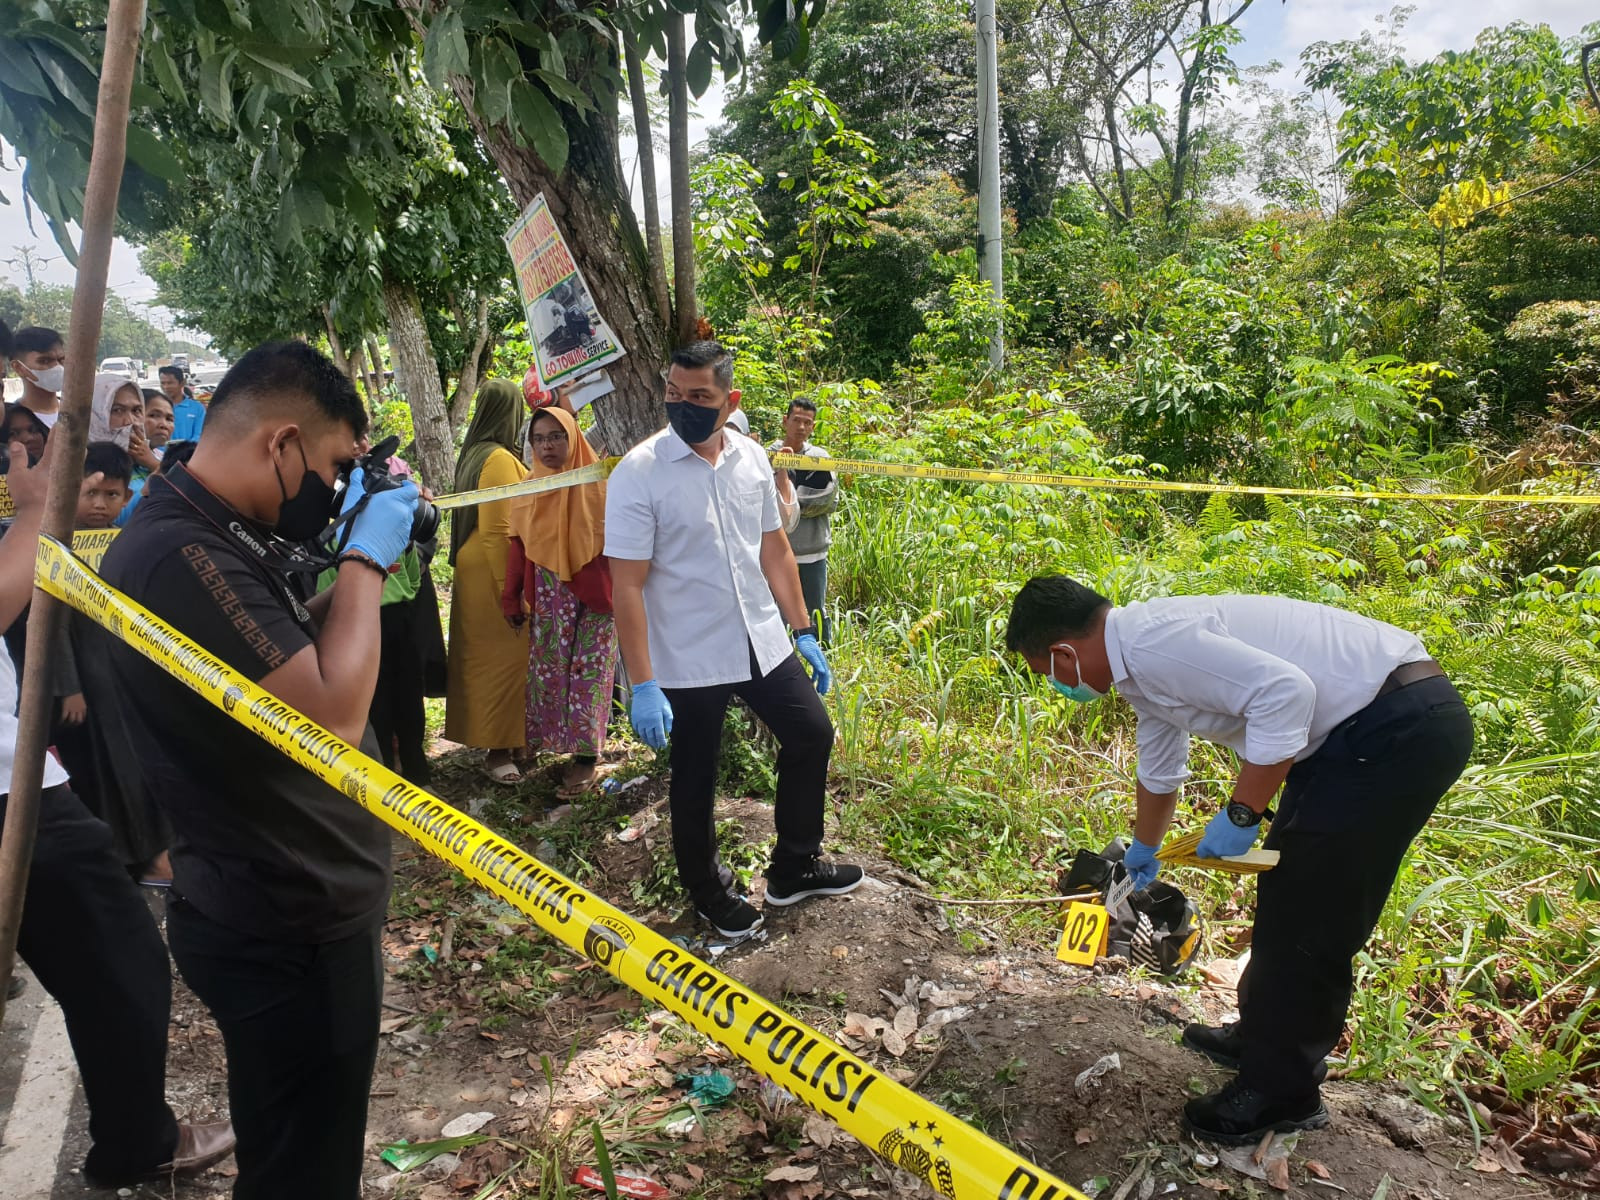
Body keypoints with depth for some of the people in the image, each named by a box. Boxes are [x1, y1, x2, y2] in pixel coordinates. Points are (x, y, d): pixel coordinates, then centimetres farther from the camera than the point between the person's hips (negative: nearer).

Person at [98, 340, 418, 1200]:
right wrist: (366, 560, -20)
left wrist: (361, 567, 2)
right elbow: (331, 719, -31)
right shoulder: (178, 553, -27)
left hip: (299, 905, 10)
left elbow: (298, 655, 16)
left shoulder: (207, 535, 6)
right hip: (287, 929, -10)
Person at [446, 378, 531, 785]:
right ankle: (497, 750, 3)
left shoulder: (474, 454, 11)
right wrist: (510, 593, -22)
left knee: (488, 657, 16)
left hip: (478, 571, 10)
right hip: (495, 573, -10)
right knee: (502, 657, -4)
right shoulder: (500, 460, -18)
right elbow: (497, 532, -22)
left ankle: (499, 737, 27)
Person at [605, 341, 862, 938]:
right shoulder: (638, 473, -16)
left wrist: (803, 631, 10)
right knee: (695, 778, 10)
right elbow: (627, 586, -17)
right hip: (688, 661, -5)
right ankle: (708, 891, 36)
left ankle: (794, 868, 35)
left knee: (812, 736, 14)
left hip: (764, 642, 6)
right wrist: (643, 686, -21)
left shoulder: (752, 459, 0)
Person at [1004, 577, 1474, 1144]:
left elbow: (1284, 690, -30)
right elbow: (1160, 770, 29)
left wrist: (1240, 814, -21)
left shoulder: (1153, 641, -20)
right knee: (1284, 888, 20)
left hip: (1402, 729, -10)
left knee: (1307, 916, -1)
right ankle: (1263, 1035, 38)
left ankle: (1280, 1091, 16)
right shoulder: (1142, 661, 12)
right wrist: (1144, 851, 45)